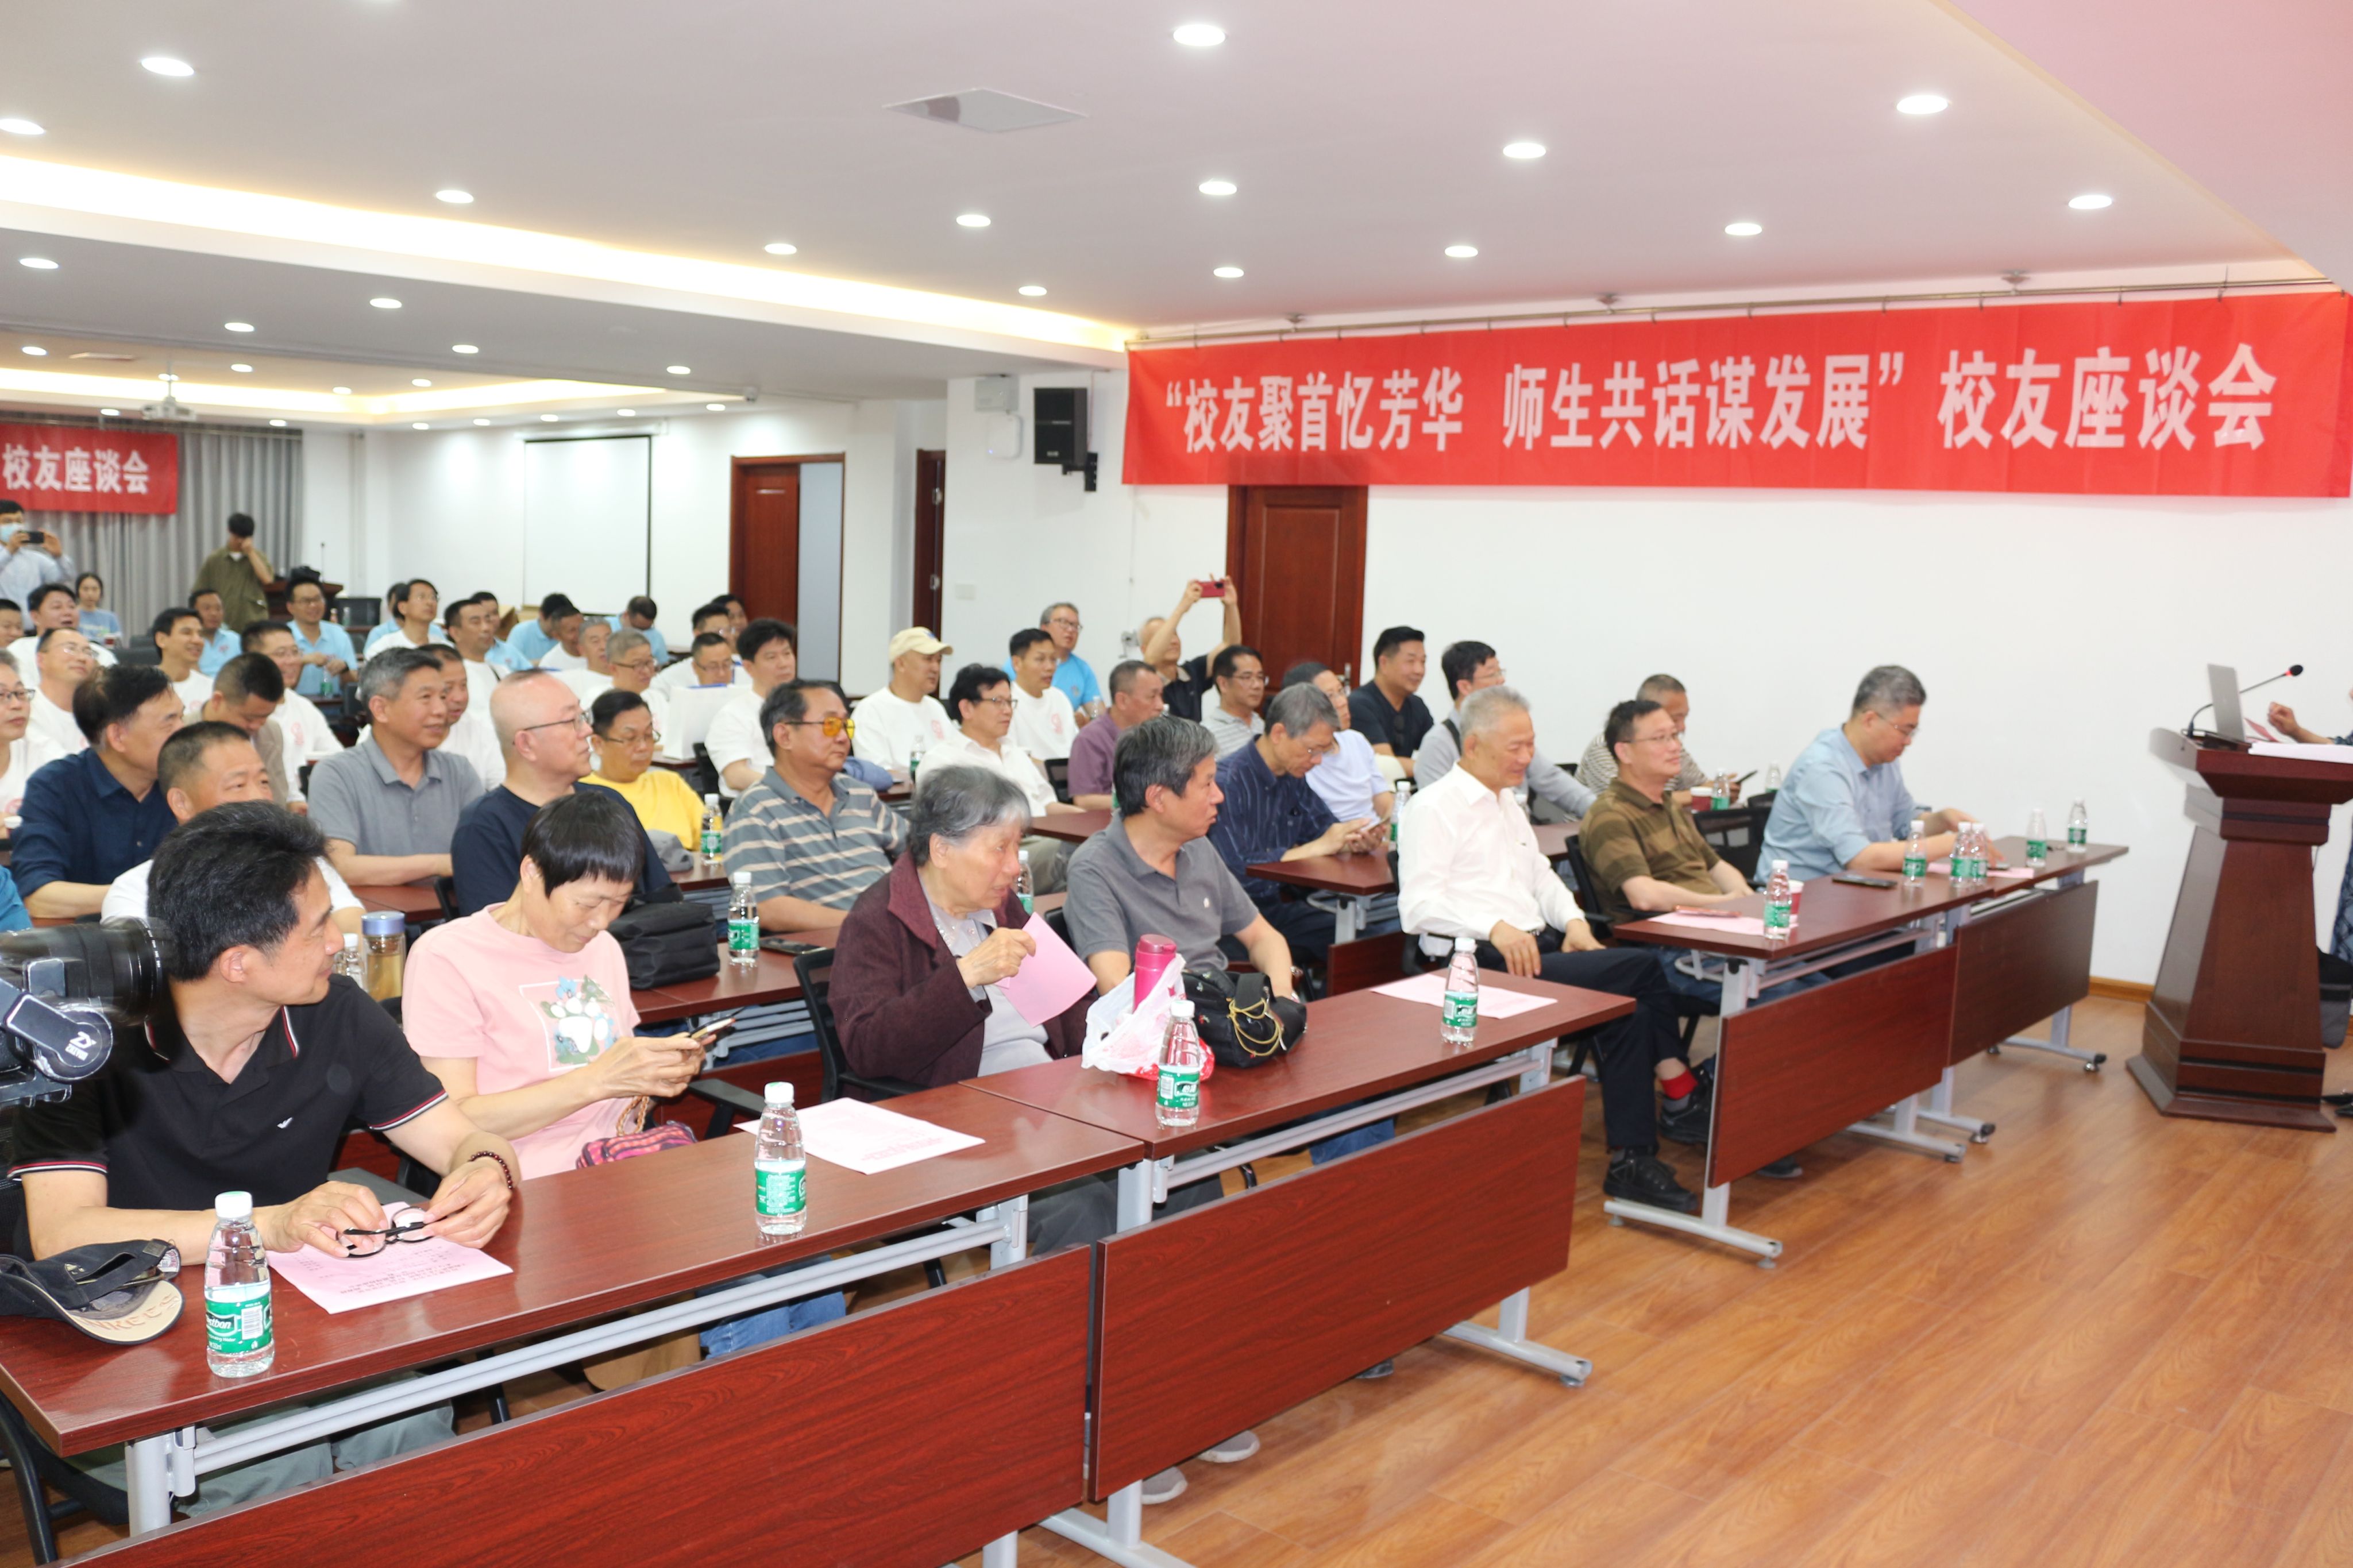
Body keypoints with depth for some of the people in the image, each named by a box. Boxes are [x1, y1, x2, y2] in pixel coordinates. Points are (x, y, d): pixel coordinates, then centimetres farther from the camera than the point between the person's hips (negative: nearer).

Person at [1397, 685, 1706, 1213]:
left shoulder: (1507, 802, 23)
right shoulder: (1435, 806, -5)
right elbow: (1419, 903, -15)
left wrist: (1573, 920, 7)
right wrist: (1496, 927, -28)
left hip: (1538, 948, 8)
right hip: (1483, 963, -8)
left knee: (1632, 1010, -16)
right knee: (1641, 969, -19)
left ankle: (1631, 1161, -9)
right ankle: (1683, 1098, -4)